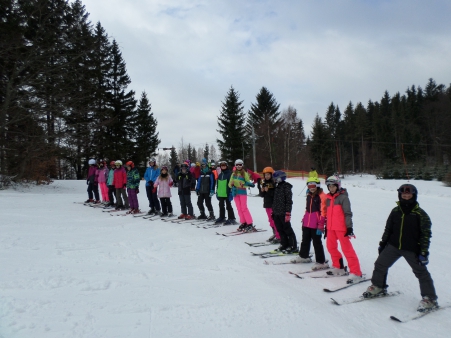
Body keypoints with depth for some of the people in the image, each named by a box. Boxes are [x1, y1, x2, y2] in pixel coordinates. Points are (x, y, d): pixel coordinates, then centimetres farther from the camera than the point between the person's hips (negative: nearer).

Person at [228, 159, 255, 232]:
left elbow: (248, 183, -4)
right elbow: (230, 184, 12)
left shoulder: (245, 173, 0)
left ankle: (250, 224, -8)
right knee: (239, 209, 5)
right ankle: (243, 223, 12)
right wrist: (231, 184, -11)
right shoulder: (233, 174, 13)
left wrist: (244, 184, -25)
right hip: (235, 192, 5)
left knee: (244, 208, -11)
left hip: (242, 192, -5)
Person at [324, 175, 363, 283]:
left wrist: (349, 227, -16)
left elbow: (348, 213, -11)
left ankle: (356, 273, -5)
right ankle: (338, 268, 32)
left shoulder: (343, 197, -7)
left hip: (341, 228, -8)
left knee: (347, 249, -8)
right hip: (331, 228, 8)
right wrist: (327, 227, 21)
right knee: (331, 247, 16)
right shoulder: (328, 198, 13)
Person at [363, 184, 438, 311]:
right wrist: (382, 243, 11)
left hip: (412, 249, -4)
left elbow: (426, 234, -8)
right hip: (393, 246, 4)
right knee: (380, 265, 6)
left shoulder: (420, 214, -9)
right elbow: (388, 229, 11)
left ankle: (430, 299, 19)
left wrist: (424, 252, -12)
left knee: (421, 272, 3)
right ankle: (378, 287, 26)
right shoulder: (395, 211, 3)